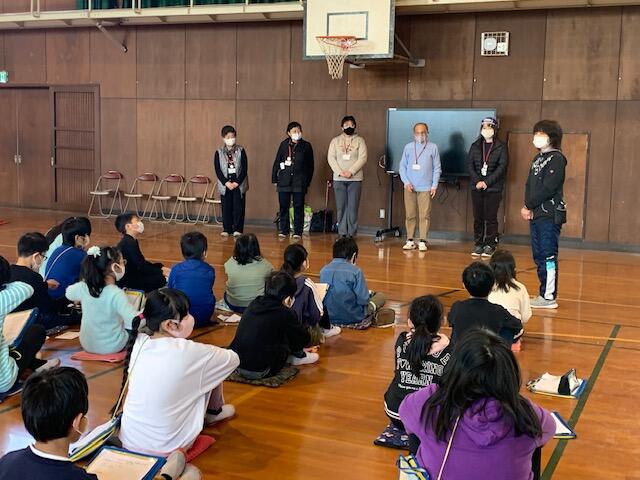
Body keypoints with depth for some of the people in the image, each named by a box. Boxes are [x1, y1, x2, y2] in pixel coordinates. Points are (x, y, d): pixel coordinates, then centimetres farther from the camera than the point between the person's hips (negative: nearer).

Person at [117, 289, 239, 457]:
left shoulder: (138, 343, -6)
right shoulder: (187, 352, -20)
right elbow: (233, 359, -2)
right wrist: (209, 354, 15)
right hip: (167, 448, -5)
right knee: (214, 368, 8)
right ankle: (213, 412, 33)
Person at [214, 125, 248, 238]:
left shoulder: (240, 151, 1)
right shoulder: (219, 152, 4)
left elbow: (244, 169, -2)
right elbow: (218, 170, 0)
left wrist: (237, 182, -11)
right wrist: (226, 182, -10)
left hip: (239, 184, -1)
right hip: (225, 185, 1)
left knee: (238, 207, -1)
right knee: (226, 207, 3)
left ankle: (238, 229, 6)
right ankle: (227, 229, 11)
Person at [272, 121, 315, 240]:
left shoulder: (306, 146, 4)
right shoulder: (284, 144, 6)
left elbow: (310, 166, 6)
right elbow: (277, 162, 9)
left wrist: (307, 181, 2)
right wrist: (275, 178, 5)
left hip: (299, 181, -1)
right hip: (284, 180, 1)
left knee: (298, 207, 1)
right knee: (284, 206, 4)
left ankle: (298, 232, 7)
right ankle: (284, 230, 14)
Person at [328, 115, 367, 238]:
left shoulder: (359, 140, 6)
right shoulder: (335, 141, 12)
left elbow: (362, 158, -4)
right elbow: (331, 157, 3)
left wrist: (351, 172, -14)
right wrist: (340, 172, -11)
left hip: (355, 179, -2)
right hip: (339, 179, 2)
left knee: (353, 207, -4)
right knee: (341, 207, 1)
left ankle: (351, 233, 1)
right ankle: (342, 233, 6)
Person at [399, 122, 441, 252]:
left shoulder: (433, 147, 5)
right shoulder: (408, 147, 8)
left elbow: (437, 168, 5)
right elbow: (402, 166, 9)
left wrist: (434, 185, -2)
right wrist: (406, 182, -3)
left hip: (426, 188, -1)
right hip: (410, 187, 1)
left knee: (425, 215, -4)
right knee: (410, 215, 3)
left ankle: (422, 241, 0)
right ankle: (410, 240, 9)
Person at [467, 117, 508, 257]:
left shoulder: (501, 147, 1)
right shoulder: (475, 146, 12)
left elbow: (502, 167, -7)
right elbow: (469, 164, 5)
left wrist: (487, 182, -15)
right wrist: (477, 181, -10)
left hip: (493, 188, -3)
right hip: (477, 187, 3)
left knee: (491, 218, -3)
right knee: (478, 217, 5)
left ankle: (490, 245, 4)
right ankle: (478, 244, 11)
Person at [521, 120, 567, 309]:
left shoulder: (557, 159, -9)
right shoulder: (537, 159, 18)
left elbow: (547, 188, -17)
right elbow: (529, 185, 13)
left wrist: (529, 206, -12)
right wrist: (528, 208, -1)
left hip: (550, 215, -8)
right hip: (536, 215, 8)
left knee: (548, 256, -7)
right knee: (538, 256, 11)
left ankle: (549, 297, -3)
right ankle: (544, 293, 19)